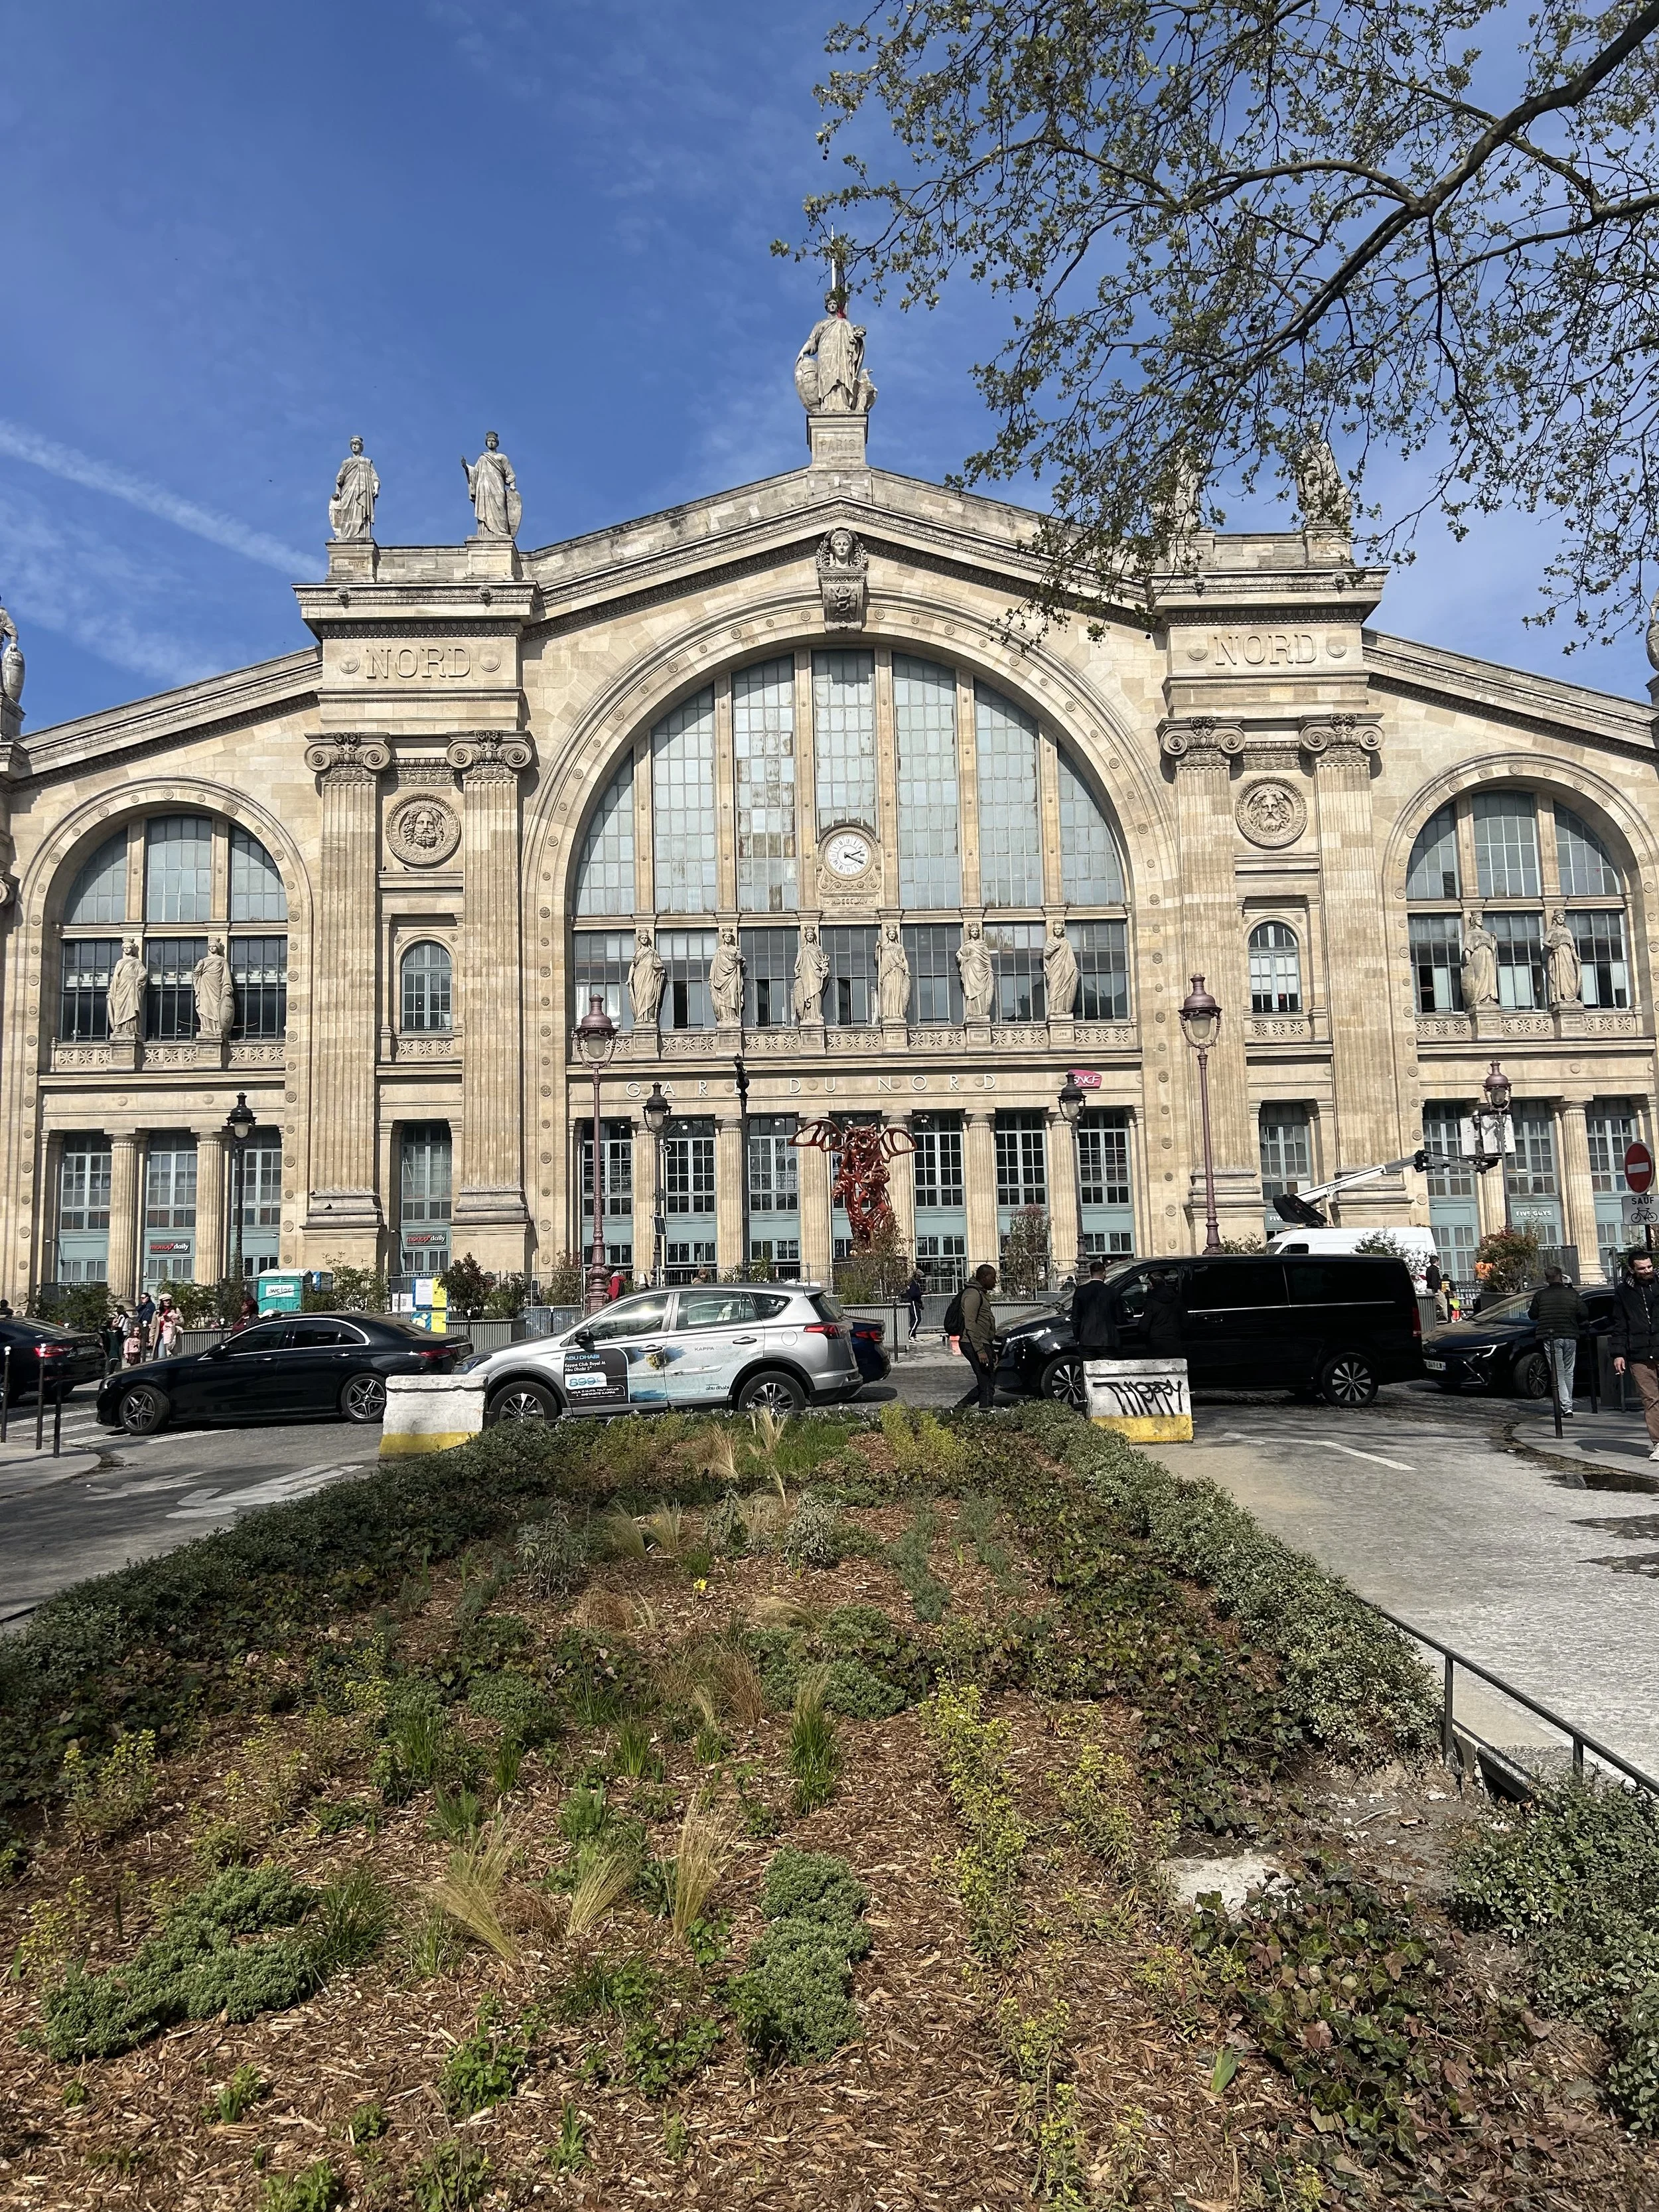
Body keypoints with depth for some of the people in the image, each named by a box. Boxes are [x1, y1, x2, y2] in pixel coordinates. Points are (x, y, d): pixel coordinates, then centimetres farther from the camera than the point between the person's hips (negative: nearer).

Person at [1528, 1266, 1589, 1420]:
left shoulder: (1540, 1295, -1)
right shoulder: (1572, 1294, 4)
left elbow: (1532, 1315, 4)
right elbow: (1584, 1314, 0)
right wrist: (1577, 1323, 19)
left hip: (1551, 1339, -2)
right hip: (1570, 1338, 2)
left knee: (1558, 1374, -1)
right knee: (1568, 1373, 15)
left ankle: (1566, 1408, -12)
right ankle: (1568, 1406, 20)